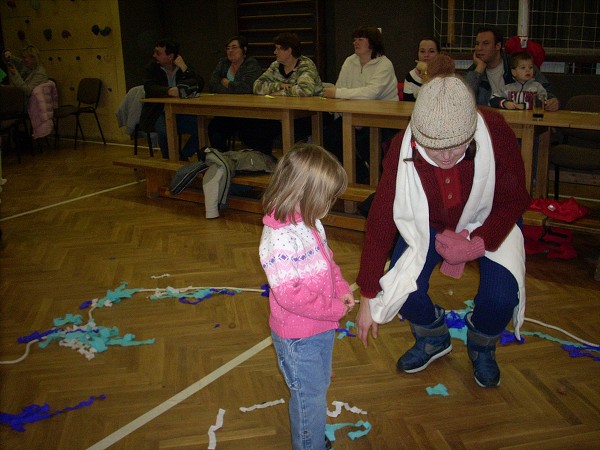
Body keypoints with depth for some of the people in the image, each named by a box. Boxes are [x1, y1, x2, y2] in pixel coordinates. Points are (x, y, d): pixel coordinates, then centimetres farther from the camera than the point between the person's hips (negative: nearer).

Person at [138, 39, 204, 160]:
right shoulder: (152, 67, 0)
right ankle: (169, 160, -6)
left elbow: (199, 85, -6)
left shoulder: (183, 67, 7)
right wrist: (168, 91, -38)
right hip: (158, 114, -3)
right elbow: (149, 88, -19)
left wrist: (184, 68, -13)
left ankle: (183, 157, 3)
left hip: (180, 114, 3)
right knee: (165, 131, -34)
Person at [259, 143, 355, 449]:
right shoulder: (279, 238, -30)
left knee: (319, 387, 27)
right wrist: (335, 308, -22)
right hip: (298, 338, -9)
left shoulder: (311, 223, 0)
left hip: (322, 327, 9)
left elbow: (328, 261, 14)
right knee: (310, 398, 9)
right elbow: (289, 294, -31)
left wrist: (342, 289, -3)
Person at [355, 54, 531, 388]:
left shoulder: (495, 132, -32)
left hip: (490, 221, -1)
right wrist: (368, 298, -20)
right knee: (404, 290, -18)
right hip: (428, 223, 1)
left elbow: (513, 199, -15)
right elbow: (381, 222, -23)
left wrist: (480, 243, -32)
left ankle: (482, 346, 17)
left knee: (500, 297, -22)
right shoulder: (403, 149, -29)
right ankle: (434, 341, 19)